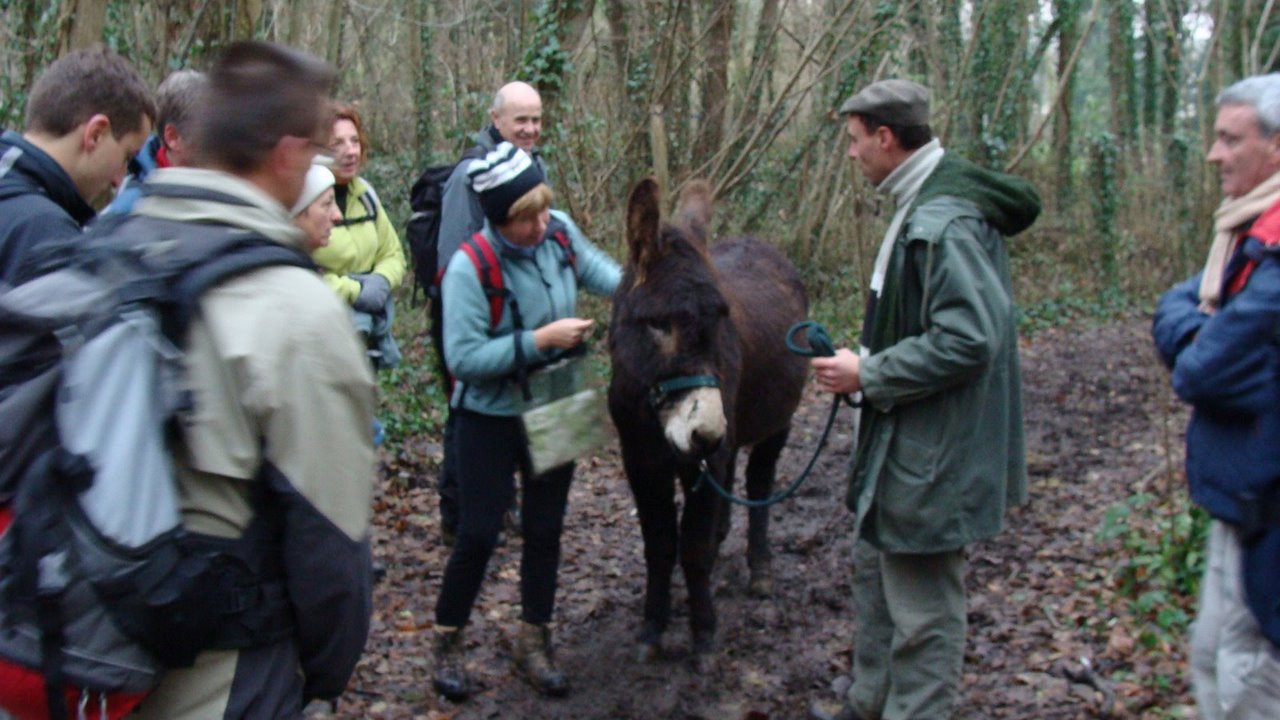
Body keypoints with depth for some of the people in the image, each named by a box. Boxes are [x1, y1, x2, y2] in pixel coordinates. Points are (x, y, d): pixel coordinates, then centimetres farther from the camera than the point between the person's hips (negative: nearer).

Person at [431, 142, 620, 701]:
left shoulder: (560, 231, -10)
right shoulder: (470, 269, -25)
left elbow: (594, 267, 9)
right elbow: (462, 357, -25)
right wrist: (539, 340, -28)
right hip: (491, 419, -5)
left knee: (545, 529, 12)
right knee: (479, 535, 0)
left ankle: (534, 643, 28)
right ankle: (447, 641, 23)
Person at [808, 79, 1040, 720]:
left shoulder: (945, 222, -23)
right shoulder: (924, 206, 10)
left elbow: (967, 341, -29)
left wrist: (869, 374, -21)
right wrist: (866, 363, 10)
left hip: (930, 456, -12)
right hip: (902, 442, 12)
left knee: (921, 612, 3)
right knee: (875, 569, 25)